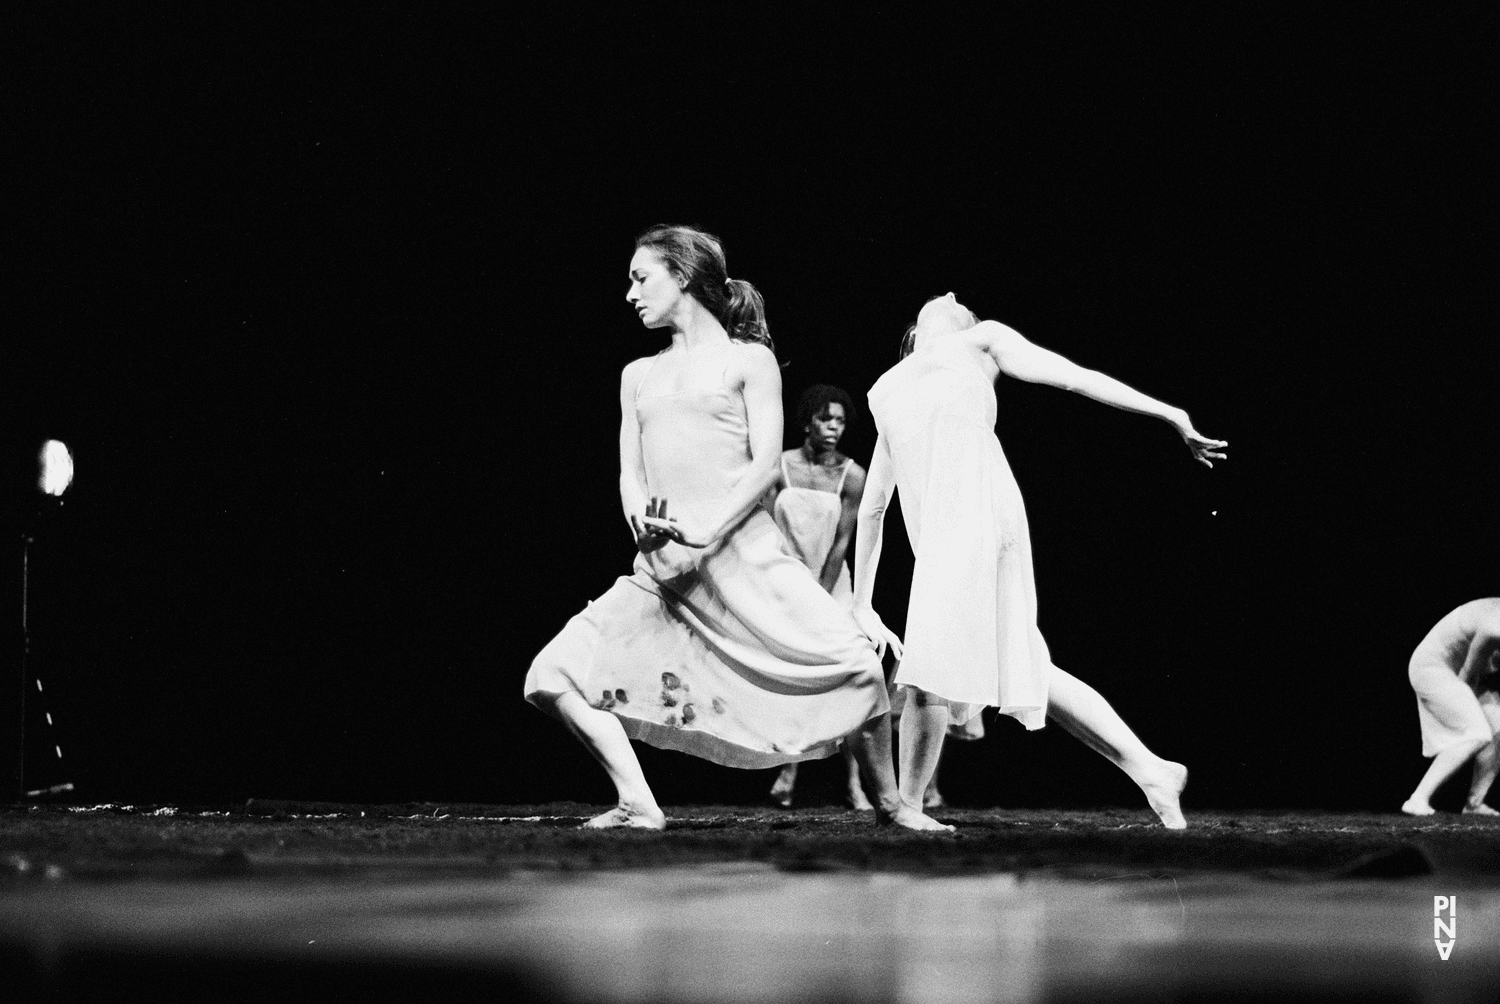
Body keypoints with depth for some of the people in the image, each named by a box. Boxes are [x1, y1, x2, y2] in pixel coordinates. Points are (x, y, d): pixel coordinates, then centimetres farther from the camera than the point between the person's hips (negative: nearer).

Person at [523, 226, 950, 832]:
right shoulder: (639, 375, 20)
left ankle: (889, 802, 3)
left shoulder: (748, 359, 6)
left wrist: (705, 533, -16)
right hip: (663, 565, 4)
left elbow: (765, 465, -4)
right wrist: (646, 525, -10)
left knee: (856, 666, -19)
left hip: (744, 553, -4)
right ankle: (638, 805, -7)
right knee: (551, 678, -12)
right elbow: (630, 473, 13)